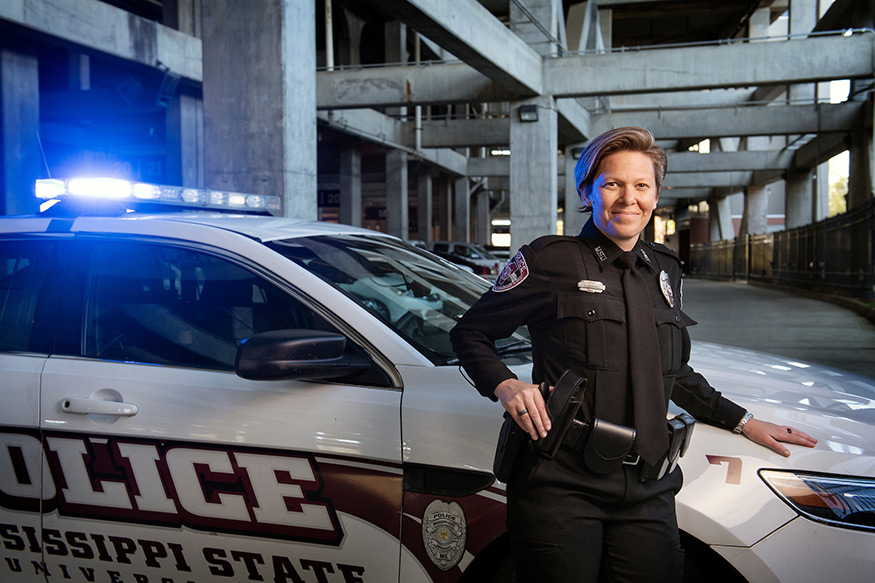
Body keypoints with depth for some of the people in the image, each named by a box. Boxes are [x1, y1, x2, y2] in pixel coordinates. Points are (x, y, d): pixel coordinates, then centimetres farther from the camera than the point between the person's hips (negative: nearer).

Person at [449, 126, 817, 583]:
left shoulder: (664, 270, 14)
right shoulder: (550, 261, -3)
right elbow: (470, 332, 2)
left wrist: (743, 422, 24)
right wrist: (505, 385, -14)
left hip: (647, 493, 5)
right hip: (560, 488, -4)